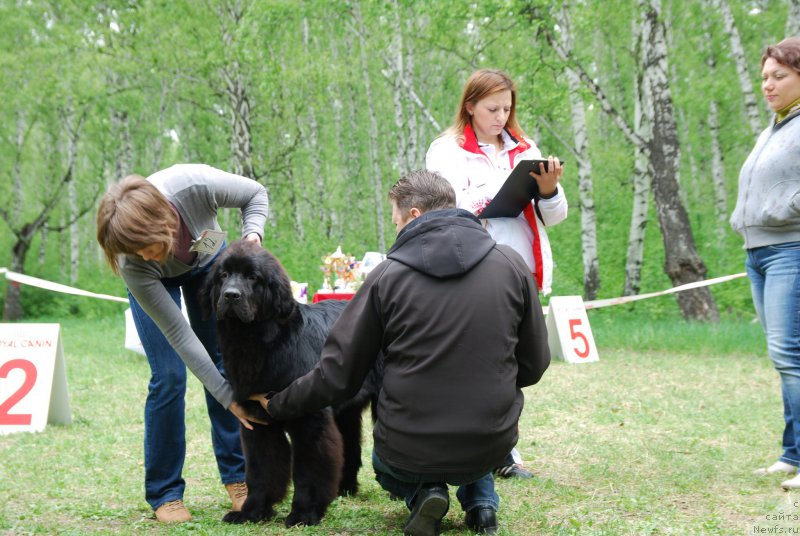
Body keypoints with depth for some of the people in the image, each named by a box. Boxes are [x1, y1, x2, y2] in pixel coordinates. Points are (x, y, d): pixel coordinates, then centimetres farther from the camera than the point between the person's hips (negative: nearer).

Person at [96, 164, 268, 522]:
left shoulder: (196, 184, -41)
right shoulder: (134, 264, -39)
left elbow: (255, 195, -19)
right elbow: (179, 334, -32)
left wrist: (251, 235, -37)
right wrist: (227, 397, -32)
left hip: (208, 259, 2)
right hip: (156, 280, -2)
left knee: (225, 363, -3)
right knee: (169, 375, -13)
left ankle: (236, 476, 8)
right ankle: (164, 493, 1)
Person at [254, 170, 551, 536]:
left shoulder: (387, 275, -10)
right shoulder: (512, 265, -4)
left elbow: (336, 377, -6)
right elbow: (532, 366, 3)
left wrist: (276, 406, 10)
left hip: (410, 452, -2)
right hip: (490, 449, 3)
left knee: (387, 464, 35)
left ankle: (421, 493, 3)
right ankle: (481, 501, 14)